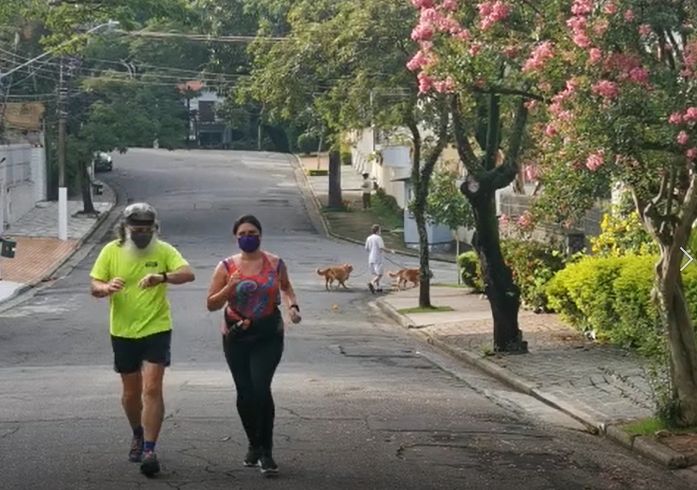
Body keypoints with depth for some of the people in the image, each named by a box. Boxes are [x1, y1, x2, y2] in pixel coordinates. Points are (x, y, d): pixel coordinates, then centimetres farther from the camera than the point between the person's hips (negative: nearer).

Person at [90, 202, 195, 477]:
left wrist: (162, 277, -40)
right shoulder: (111, 251, -2)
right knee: (131, 392, 16)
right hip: (123, 333, 3)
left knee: (152, 390, -12)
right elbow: (94, 287, -1)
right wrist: (107, 288, -25)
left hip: (156, 330, -3)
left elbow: (188, 274, -21)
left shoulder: (163, 251, -7)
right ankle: (138, 435, 41)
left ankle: (149, 449, -11)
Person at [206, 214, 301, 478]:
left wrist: (293, 306, 1)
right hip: (236, 337, 2)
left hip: (268, 336, -2)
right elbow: (211, 305, -1)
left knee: (261, 388, -16)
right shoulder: (227, 266, -1)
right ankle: (254, 445, 29)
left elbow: (286, 288, 21)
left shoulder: (275, 264, 1)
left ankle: (266, 452, -7)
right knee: (245, 393, 8)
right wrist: (229, 288, -18)